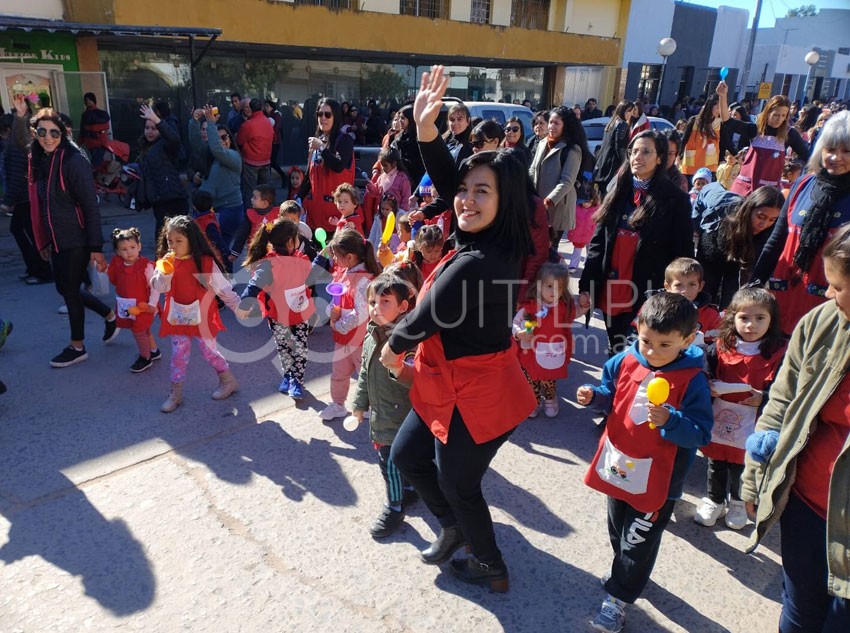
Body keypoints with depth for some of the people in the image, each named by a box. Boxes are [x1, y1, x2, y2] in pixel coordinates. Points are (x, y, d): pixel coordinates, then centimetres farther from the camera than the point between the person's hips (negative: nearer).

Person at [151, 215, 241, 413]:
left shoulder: (205, 262, -13)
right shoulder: (166, 262, -2)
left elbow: (223, 288, -9)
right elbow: (159, 288, -8)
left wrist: (239, 307, -12)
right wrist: (165, 271, -25)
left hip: (202, 317, -3)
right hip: (178, 317, 3)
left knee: (209, 352, 7)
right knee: (178, 355, 8)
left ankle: (228, 381, 29)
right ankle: (175, 393, 20)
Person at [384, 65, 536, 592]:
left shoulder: (476, 263, -31)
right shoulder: (488, 240, -3)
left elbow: (424, 318, -20)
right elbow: (446, 181, 2)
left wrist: (393, 348, 0)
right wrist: (427, 131, -14)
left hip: (474, 395, -9)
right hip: (457, 384, 9)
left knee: (457, 485, 15)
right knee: (406, 455, 22)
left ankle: (492, 568, 43)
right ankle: (454, 527, 45)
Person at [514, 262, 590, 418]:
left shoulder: (566, 306, -6)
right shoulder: (530, 306, -19)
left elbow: (577, 311, 17)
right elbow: (515, 322, -14)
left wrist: (583, 304, -4)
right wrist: (519, 333, -34)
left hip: (554, 357, 3)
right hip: (533, 356, -2)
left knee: (550, 382, 24)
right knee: (532, 383, 15)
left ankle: (550, 400, 50)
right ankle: (534, 402, 40)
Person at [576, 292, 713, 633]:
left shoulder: (693, 380, -21)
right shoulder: (625, 361, -9)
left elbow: (701, 433, -20)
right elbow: (610, 396, 8)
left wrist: (669, 421, -36)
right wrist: (593, 396, -13)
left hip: (656, 478, -5)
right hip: (618, 465, 5)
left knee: (638, 542, 11)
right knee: (617, 528, 27)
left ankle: (618, 598, 29)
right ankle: (623, 568, 54)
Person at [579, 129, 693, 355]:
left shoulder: (676, 200, -5)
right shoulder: (618, 191, 8)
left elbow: (682, 255, -5)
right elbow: (597, 243, 8)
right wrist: (586, 285, 1)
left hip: (647, 296, -4)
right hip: (611, 292, 5)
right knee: (615, 352, 17)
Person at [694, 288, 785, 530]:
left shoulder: (778, 354, -10)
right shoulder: (720, 347, -5)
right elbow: (704, 375, 4)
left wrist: (764, 399, -24)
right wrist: (707, 387, -15)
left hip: (751, 426, -1)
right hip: (718, 420, 2)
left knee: (742, 468, 16)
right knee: (716, 465, 18)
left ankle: (737, 503, 42)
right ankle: (714, 500, 40)